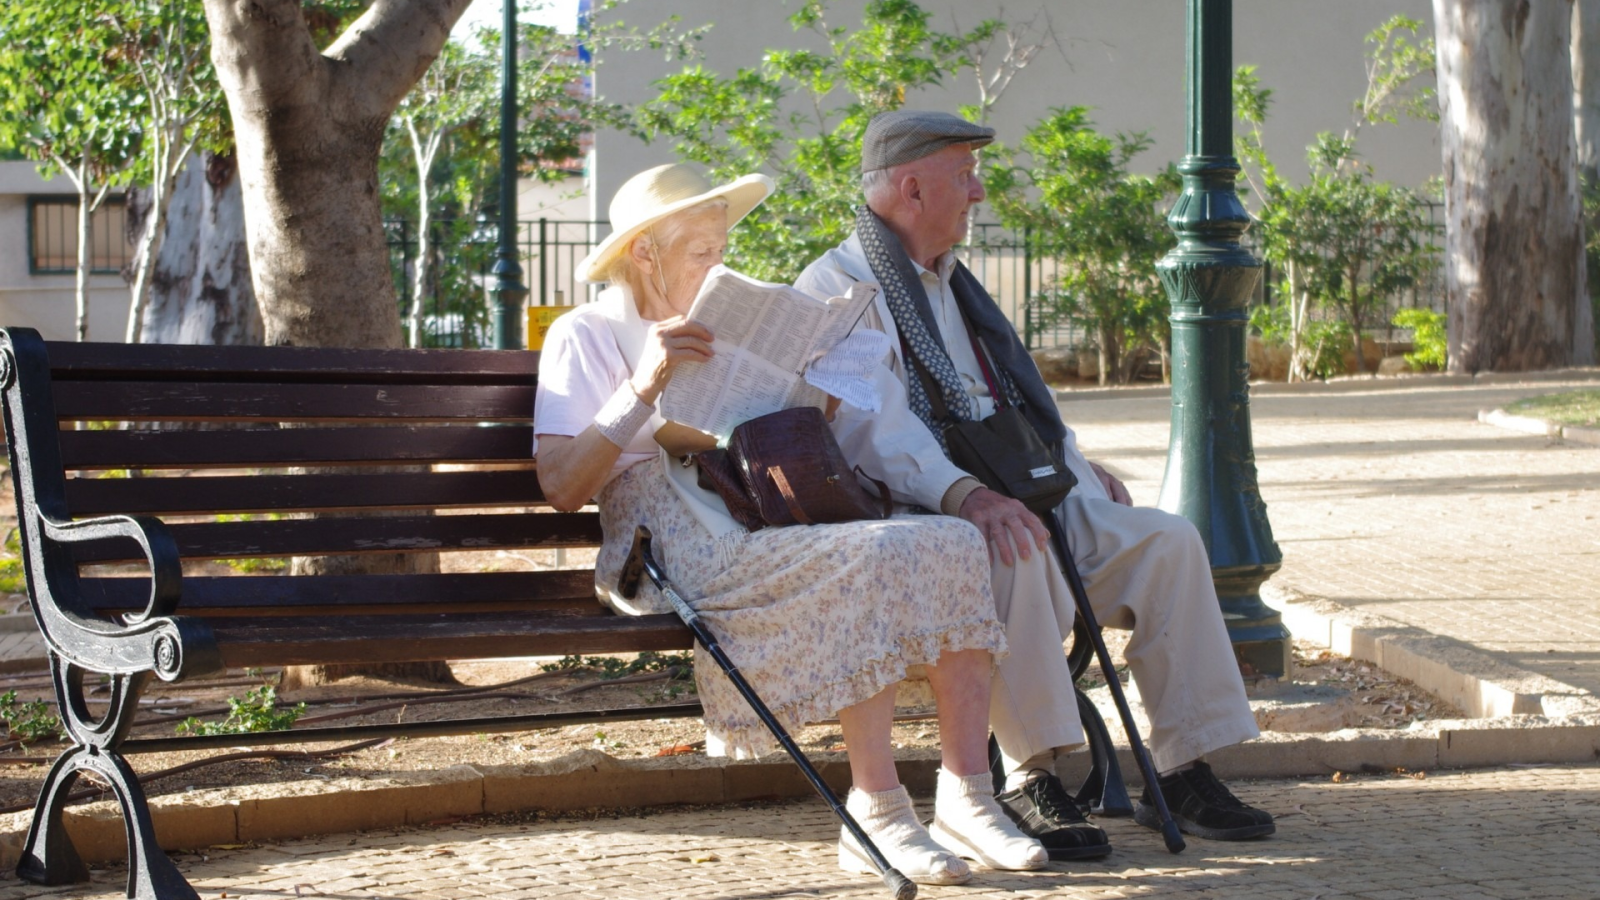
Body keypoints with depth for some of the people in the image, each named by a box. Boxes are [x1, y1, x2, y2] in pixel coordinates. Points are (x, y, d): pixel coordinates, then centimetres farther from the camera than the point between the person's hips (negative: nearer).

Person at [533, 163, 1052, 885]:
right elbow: (560, 486, -10)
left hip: (769, 522, 7)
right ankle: (876, 813, -29)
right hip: (680, 547, -7)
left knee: (955, 542, -18)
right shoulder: (586, 335, 5)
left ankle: (966, 794, -22)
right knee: (872, 555, -33)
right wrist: (643, 389, -19)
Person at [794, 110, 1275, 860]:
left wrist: (1073, 465, 19)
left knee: (1168, 540, -9)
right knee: (1011, 548, -39)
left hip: (1005, 499, 8)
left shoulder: (949, 284, 25)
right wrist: (962, 494, -36)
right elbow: (876, 429, -22)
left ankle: (1182, 773, -9)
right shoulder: (834, 289, -6)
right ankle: (1029, 778, -31)